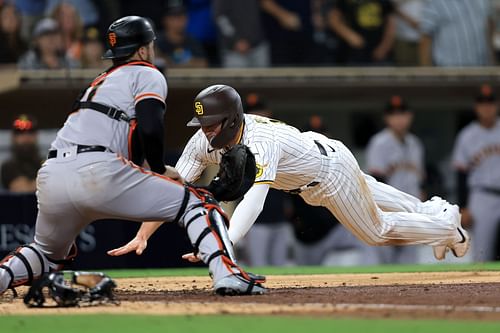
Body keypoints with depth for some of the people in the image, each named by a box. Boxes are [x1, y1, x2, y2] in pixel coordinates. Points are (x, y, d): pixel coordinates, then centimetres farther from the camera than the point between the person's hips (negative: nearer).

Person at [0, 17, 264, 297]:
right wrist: (160, 170, 8)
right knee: (197, 204, 3)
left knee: (50, 253, 30)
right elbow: (150, 129, -7)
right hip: (98, 174, -7)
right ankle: (227, 274, -18)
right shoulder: (148, 75, 12)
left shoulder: (99, 83, 34)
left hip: (51, 178, 7)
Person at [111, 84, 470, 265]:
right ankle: (429, 210, 57)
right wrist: (142, 236, -38)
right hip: (308, 182, 7)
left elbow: (252, 200, -60)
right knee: (368, 194, 31)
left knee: (377, 230, 11)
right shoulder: (206, 140, -25)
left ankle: (447, 224, 37)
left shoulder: (261, 143, -46)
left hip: (332, 169, -7)